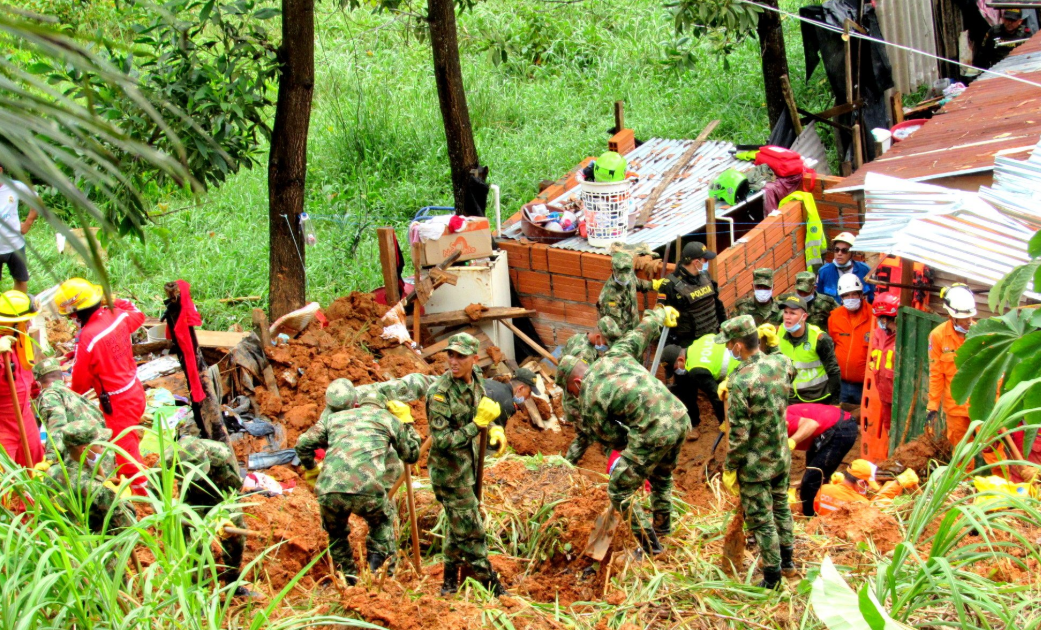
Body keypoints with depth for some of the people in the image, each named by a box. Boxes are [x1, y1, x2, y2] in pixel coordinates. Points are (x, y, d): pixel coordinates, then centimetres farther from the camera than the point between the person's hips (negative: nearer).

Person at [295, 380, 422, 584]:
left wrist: (311, 470, 35)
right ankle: (376, 566, 16)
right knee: (382, 524, 31)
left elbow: (303, 444, 17)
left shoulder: (333, 417, 27)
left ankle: (349, 578, 26)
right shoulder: (389, 419, 23)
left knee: (336, 533, 31)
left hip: (329, 490, 1)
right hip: (367, 489, -1)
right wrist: (406, 422, 42)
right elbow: (411, 455, 32)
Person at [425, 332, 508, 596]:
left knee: (458, 523, 23)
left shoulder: (476, 377, -5)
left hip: (467, 463, 9)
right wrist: (478, 425, -29)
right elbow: (443, 441, -29)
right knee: (470, 530, 0)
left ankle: (450, 582, 40)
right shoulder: (440, 392, -28)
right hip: (448, 469, -9)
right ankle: (493, 588, 12)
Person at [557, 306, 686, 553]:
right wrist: (661, 314, 46)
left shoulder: (589, 400, 0)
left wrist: (633, 447, 28)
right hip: (680, 418, 8)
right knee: (662, 473, 35)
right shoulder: (616, 355, 14)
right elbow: (644, 330, 25)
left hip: (654, 433, -8)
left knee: (620, 491, 9)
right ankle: (663, 525, 48)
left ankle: (650, 546, 12)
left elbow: (611, 437, 8)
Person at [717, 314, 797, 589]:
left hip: (755, 463, -7)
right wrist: (773, 346, 16)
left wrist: (730, 468, -11)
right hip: (781, 457, 7)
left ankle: (772, 578, 16)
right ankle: (787, 561, 41)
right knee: (781, 507, 26)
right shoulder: (780, 364, -8)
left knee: (761, 520, 7)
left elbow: (739, 434, -22)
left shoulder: (739, 382, -26)